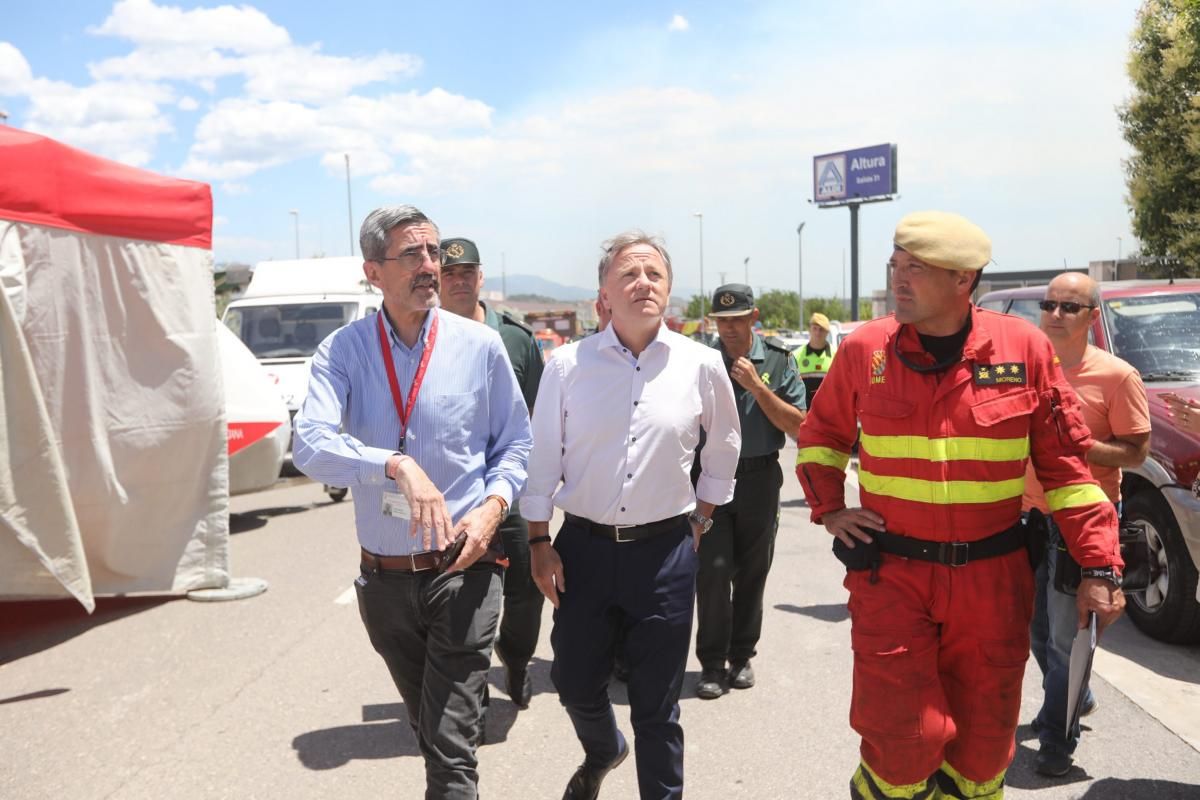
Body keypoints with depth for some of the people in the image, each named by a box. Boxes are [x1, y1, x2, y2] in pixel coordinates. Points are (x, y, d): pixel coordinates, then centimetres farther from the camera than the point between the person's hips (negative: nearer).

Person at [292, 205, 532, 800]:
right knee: (426, 726, 23)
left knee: (451, 742, -4)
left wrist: (493, 505, -14)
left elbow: (515, 444, 4)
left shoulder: (480, 346, -5)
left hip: (462, 572, -2)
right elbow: (311, 445, -21)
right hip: (383, 577, 2)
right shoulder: (342, 351, -5)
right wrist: (397, 465, -36)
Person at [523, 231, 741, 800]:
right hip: (583, 546, 1)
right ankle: (602, 754, 49)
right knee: (575, 683, 15)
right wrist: (539, 544, 1)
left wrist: (699, 522, 13)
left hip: (666, 550, -1)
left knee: (657, 705, 8)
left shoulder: (701, 365, -3)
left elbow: (724, 448, 12)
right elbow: (543, 460, 2)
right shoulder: (567, 365, -5)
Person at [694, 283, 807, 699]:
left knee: (752, 574, 9)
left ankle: (741, 657, 25)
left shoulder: (779, 361, 0)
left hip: (759, 480, 1)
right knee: (712, 571, -5)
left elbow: (799, 427, -8)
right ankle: (712, 664, 7)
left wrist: (757, 386, -15)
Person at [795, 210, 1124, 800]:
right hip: (891, 572, -1)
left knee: (984, 738, 14)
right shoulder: (864, 349, -3)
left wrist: (1099, 568, -2)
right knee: (904, 739, -1)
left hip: (993, 576, 1)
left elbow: (1064, 464, 0)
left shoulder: (1023, 348, -4)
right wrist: (829, 509, 1)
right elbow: (820, 434, 14)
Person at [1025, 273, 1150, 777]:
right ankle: (1076, 698, 43)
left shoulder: (1116, 376, -12)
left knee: (1066, 635, 1)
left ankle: (1056, 738, 15)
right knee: (1039, 629, 19)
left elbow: (1136, 452, -11)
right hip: (1032, 514, 6)